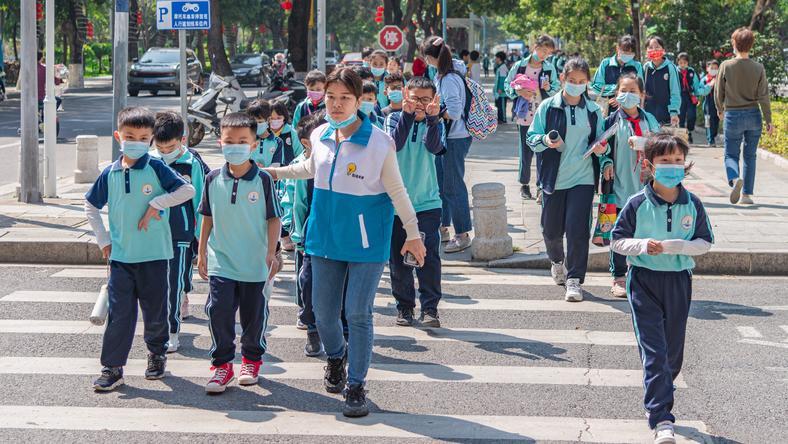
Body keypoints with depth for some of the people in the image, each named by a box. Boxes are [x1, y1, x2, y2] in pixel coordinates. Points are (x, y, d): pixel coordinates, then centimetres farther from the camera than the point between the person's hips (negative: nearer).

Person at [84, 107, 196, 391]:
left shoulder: (156, 169, -5)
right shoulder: (110, 174, 4)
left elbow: (188, 190, -12)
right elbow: (91, 205, 16)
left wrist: (156, 205, -17)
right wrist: (103, 239, 9)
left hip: (154, 255, -2)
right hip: (120, 257, 2)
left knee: (155, 310, 9)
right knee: (119, 313, -2)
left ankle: (157, 353, 32)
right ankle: (112, 368, 2)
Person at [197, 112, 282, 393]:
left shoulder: (263, 180, -6)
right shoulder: (213, 179, 1)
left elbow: (274, 218, -2)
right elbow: (207, 217, 11)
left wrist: (271, 252, -9)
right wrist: (202, 252, 12)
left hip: (254, 264, -1)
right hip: (220, 262, 1)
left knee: (254, 315, 10)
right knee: (218, 312, -7)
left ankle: (252, 359, 29)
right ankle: (222, 364, 5)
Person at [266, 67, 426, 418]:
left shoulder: (380, 142, -12)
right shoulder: (319, 136, 1)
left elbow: (396, 190, -4)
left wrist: (413, 233, -2)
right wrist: (276, 172, 24)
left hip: (367, 240, -4)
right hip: (326, 235, 4)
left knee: (358, 313, -5)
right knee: (323, 311, 10)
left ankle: (356, 385, 8)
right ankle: (336, 357, 41)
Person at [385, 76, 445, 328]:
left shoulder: (435, 124, 4)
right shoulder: (394, 119, 3)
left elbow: (434, 147, -18)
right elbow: (395, 143, -18)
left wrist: (432, 117, -33)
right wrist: (407, 115, -31)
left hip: (427, 203, 0)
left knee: (429, 257, -8)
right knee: (398, 259, 6)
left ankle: (429, 308, -1)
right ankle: (404, 306, 19)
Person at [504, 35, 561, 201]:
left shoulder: (550, 68, 2)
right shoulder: (519, 66, -1)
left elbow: (558, 88, 11)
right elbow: (507, 84, 5)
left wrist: (549, 88, -10)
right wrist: (519, 92, -12)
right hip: (525, 117, 0)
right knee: (526, 151, 7)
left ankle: (542, 185, 2)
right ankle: (524, 185, 21)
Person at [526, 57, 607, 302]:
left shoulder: (593, 110, 6)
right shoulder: (548, 106, 1)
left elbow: (600, 141, 14)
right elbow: (532, 137, 2)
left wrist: (601, 148, -9)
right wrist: (545, 141, -19)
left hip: (583, 178, 0)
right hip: (554, 178, 0)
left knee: (578, 229, -10)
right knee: (551, 229, 11)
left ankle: (574, 279, -2)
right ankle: (557, 261, 42)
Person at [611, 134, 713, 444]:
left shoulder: (692, 205, 0)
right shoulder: (638, 204, -6)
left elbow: (705, 242, 4)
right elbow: (618, 241, 0)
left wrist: (678, 246, -15)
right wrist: (643, 245, -19)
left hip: (678, 280, 3)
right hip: (644, 280, -3)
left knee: (673, 350, 11)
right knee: (654, 350, -10)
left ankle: (657, 398, 35)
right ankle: (662, 419, -14)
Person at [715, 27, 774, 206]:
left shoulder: (726, 66, -7)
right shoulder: (758, 68, -3)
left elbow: (719, 93, 1)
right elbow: (763, 96, -3)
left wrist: (720, 110, 20)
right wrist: (768, 121, 5)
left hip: (733, 116, -2)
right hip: (754, 116, 2)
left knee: (731, 154, 8)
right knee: (750, 156, 13)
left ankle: (735, 179, -23)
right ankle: (747, 194, 12)